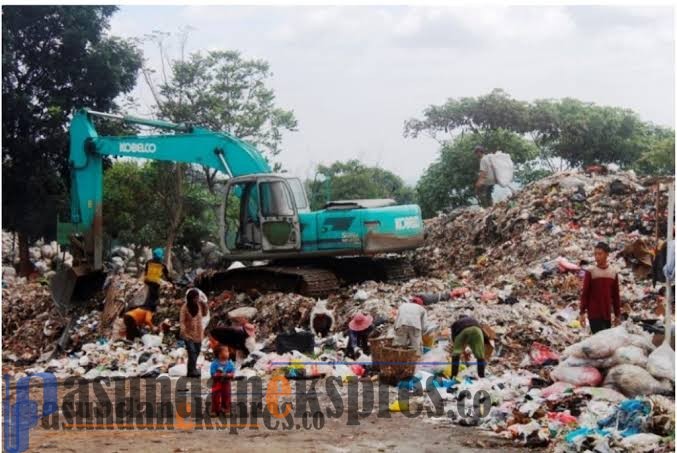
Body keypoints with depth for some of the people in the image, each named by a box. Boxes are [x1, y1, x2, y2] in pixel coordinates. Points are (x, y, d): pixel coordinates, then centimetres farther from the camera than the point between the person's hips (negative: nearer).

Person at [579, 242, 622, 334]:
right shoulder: (590, 272, -4)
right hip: (594, 314, -4)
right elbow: (584, 293, -3)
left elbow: (616, 295, 12)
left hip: (607, 314, 4)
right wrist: (582, 313, -7)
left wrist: (617, 315, 12)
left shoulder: (613, 272, 7)